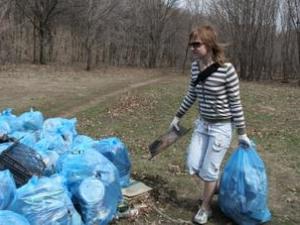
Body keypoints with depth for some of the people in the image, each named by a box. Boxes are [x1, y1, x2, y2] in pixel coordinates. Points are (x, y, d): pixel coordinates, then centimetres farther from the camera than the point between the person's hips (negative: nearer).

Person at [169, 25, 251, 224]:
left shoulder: (226, 69, -22)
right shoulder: (195, 66, -3)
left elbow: (235, 103, -13)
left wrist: (242, 133, -8)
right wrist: (178, 117, 19)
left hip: (221, 127, -6)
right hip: (202, 124, 6)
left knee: (208, 170, 3)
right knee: (193, 167, 9)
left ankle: (206, 207, 28)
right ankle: (216, 187, 39)